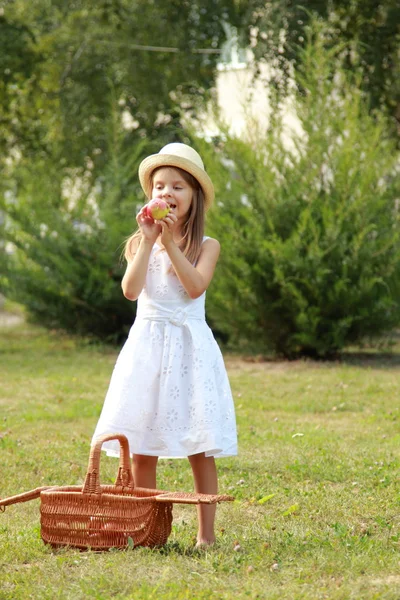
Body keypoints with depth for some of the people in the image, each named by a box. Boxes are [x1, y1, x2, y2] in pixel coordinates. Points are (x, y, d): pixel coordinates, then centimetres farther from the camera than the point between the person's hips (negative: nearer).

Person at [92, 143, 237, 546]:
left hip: (190, 345, -2)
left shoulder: (206, 246, 1)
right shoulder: (140, 243, 7)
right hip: (147, 343, 2)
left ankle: (206, 534, 4)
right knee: (141, 450, 2)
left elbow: (195, 286, -17)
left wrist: (170, 242, -16)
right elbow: (131, 290, -9)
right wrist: (149, 241, -11)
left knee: (199, 449, -2)